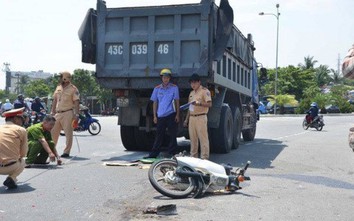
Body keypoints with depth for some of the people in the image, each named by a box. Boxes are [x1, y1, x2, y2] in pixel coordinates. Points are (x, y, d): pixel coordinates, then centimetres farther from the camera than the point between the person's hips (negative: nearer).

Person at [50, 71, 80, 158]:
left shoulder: (73, 89, -6)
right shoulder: (58, 88, 15)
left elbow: (76, 102, -10)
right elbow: (55, 100, 20)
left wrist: (76, 114, -18)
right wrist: (52, 112, 15)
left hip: (68, 113, -7)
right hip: (58, 113, 7)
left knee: (68, 133, -3)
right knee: (53, 132, 11)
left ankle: (66, 152, 2)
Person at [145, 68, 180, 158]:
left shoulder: (174, 88, 1)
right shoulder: (157, 88, 8)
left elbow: (177, 102, 3)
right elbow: (155, 103, 11)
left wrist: (177, 114, -3)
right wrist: (154, 116, 6)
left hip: (171, 115, -2)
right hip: (160, 115, 2)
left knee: (172, 135, 2)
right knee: (159, 135, 8)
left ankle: (172, 153, 10)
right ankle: (154, 153, 15)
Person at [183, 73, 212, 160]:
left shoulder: (205, 91, -4)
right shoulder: (191, 93, 20)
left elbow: (209, 104, -13)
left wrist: (199, 103, -26)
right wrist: (186, 119, 20)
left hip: (201, 117, -7)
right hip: (192, 118, 8)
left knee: (203, 138, -7)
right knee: (193, 139, 10)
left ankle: (204, 157, -5)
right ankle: (193, 157, 17)